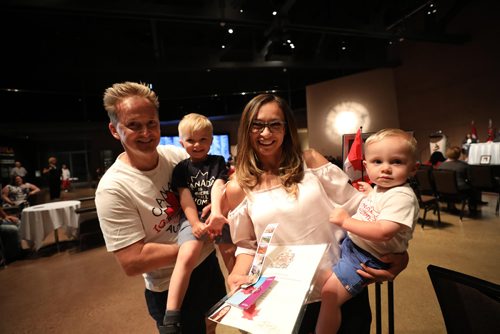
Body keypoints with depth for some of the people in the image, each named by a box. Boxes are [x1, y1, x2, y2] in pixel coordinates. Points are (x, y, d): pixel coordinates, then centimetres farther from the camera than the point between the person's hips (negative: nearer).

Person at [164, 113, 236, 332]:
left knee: (230, 253, -3)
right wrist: (195, 224, -17)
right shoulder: (181, 168, 6)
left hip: (217, 214, 1)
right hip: (193, 218, -1)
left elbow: (218, 188, -10)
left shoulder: (218, 162, 6)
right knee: (186, 256, -21)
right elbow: (185, 198, -4)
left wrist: (216, 213, -27)